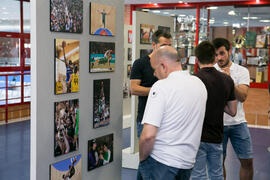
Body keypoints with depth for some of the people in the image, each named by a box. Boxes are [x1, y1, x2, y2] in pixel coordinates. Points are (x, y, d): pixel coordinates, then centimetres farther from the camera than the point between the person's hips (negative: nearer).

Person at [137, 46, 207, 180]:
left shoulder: (161, 86, -16)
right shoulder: (200, 84, 6)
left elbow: (148, 135, -21)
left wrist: (142, 159, -8)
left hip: (161, 163, -7)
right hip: (188, 163, 7)